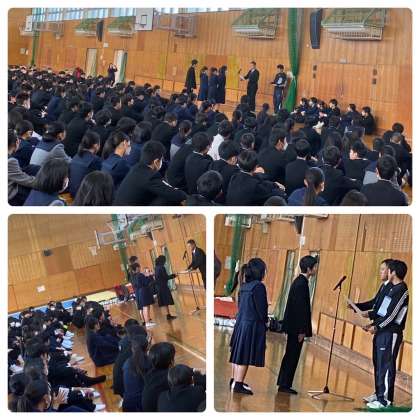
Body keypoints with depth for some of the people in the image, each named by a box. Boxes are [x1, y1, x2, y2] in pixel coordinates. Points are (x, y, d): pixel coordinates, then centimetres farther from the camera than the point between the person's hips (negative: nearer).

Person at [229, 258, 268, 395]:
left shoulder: (244, 286, 8)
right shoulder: (258, 286, -16)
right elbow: (261, 309, -16)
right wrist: (265, 321, 2)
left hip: (240, 323, 8)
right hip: (252, 324, -8)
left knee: (238, 353, 15)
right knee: (245, 355, -2)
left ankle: (234, 381, 26)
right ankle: (238, 385, 0)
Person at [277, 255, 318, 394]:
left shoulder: (300, 281, 12)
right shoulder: (302, 284, -18)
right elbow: (300, 308, -21)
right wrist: (301, 330, -19)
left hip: (293, 326, 10)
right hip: (297, 327, -10)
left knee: (291, 356, 15)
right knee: (292, 356, -2)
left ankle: (284, 384, 22)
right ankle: (285, 385, 4)